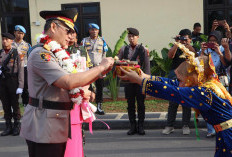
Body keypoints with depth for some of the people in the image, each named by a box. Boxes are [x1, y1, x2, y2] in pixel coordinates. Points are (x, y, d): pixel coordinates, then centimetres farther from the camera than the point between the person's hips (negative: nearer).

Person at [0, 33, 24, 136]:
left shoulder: (16, 53, -3)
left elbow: (21, 71, -6)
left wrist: (20, 86, -12)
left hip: (13, 81, -4)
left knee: (15, 104, 4)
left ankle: (17, 126, 15)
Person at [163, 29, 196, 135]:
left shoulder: (192, 49, 9)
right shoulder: (175, 48, 10)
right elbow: (170, 56, -9)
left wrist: (188, 45, -19)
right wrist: (177, 43, -12)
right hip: (175, 78, 0)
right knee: (173, 102, 2)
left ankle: (185, 126, 12)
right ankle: (169, 126, 10)